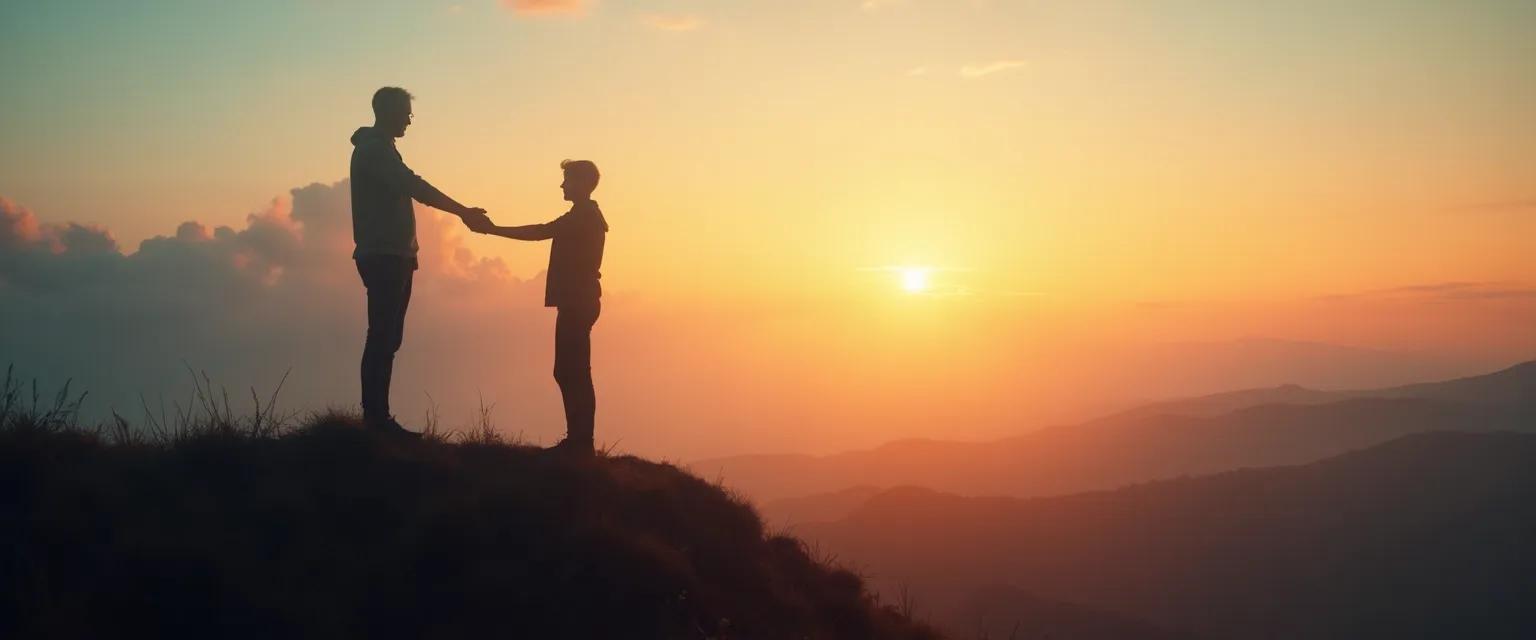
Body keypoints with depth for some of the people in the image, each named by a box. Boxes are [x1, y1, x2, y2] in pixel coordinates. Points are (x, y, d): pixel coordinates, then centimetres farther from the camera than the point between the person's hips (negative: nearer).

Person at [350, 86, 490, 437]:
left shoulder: (379, 149, 21)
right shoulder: (374, 149, -10)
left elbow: (406, 189, 19)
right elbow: (414, 186, -20)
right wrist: (462, 211, -20)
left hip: (392, 256, 10)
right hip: (382, 257, -10)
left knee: (387, 338, 7)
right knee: (383, 337, -11)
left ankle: (377, 416, 8)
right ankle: (376, 417, -12)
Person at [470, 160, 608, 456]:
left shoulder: (584, 217, -11)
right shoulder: (585, 218, 21)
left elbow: (540, 232, -18)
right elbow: (545, 232, 23)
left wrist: (492, 229, -15)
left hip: (577, 302, -10)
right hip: (577, 302, 10)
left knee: (574, 373, -11)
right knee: (570, 373, 9)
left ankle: (581, 442, -11)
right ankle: (579, 440, 9)